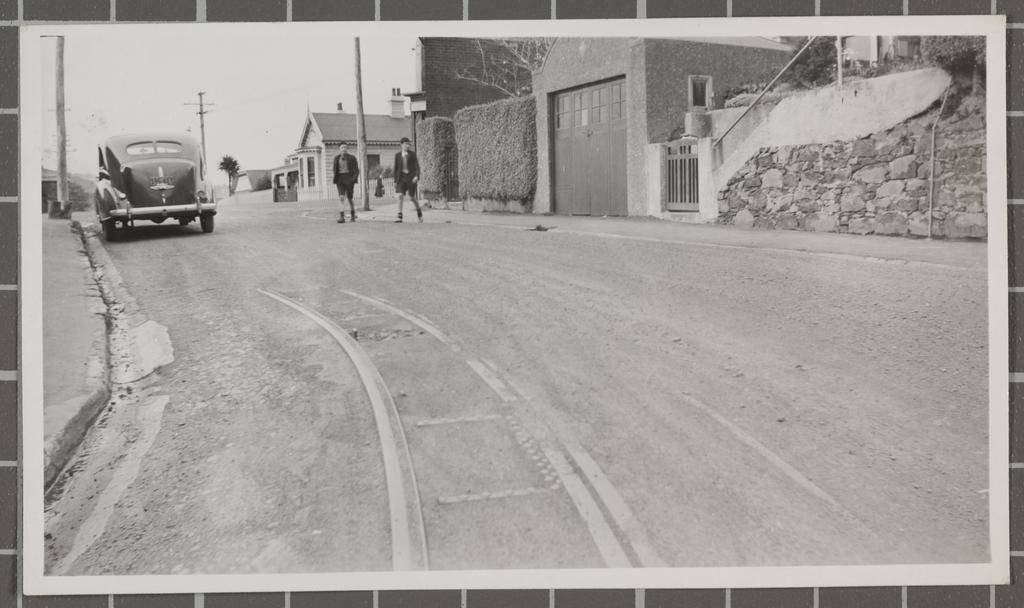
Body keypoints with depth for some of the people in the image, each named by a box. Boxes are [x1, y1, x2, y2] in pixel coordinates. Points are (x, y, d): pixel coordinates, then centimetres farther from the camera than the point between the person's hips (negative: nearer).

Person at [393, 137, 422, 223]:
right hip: (401, 177, 2)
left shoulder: (412, 154, -1)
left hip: (411, 177, -2)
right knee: (400, 196, -14)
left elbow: (417, 166, -6)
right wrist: (395, 181, 9)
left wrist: (417, 176, -22)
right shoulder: (397, 155, 7)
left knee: (412, 198, 2)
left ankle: (419, 211, 31)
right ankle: (399, 217, -15)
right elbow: (396, 168, 11)